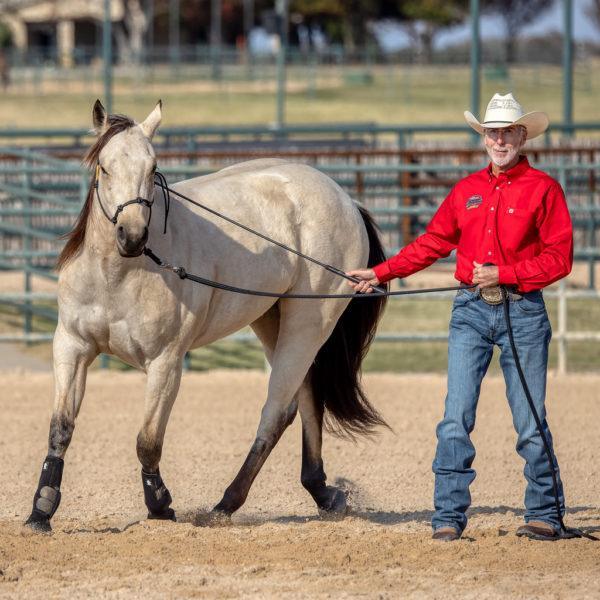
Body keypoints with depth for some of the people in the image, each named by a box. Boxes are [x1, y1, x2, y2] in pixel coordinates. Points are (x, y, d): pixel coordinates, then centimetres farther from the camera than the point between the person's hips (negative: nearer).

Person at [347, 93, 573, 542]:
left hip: (522, 311, -4)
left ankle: (545, 516, 10)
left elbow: (559, 258, -5)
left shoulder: (543, 189, -1)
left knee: (530, 421, 0)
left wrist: (503, 273, -14)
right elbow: (431, 244, 18)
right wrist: (381, 273, 12)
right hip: (471, 311, 4)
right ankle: (449, 517, -1)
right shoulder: (466, 190, 13)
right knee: (456, 418, -3)